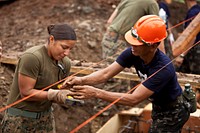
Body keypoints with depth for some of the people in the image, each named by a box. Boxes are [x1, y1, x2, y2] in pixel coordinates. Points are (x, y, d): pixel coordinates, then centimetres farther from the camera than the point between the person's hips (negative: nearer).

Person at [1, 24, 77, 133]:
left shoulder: (65, 63, -1)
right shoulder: (32, 57, -21)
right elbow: (26, 93, -21)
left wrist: (66, 97, -16)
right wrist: (55, 94, -27)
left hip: (45, 117, 6)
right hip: (20, 119, -6)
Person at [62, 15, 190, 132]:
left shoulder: (163, 68, -39)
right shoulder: (133, 53, -20)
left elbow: (134, 99, -40)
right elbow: (106, 73, -20)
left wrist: (95, 93, -45)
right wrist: (82, 80, -39)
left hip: (173, 112, -7)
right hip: (158, 107, 7)